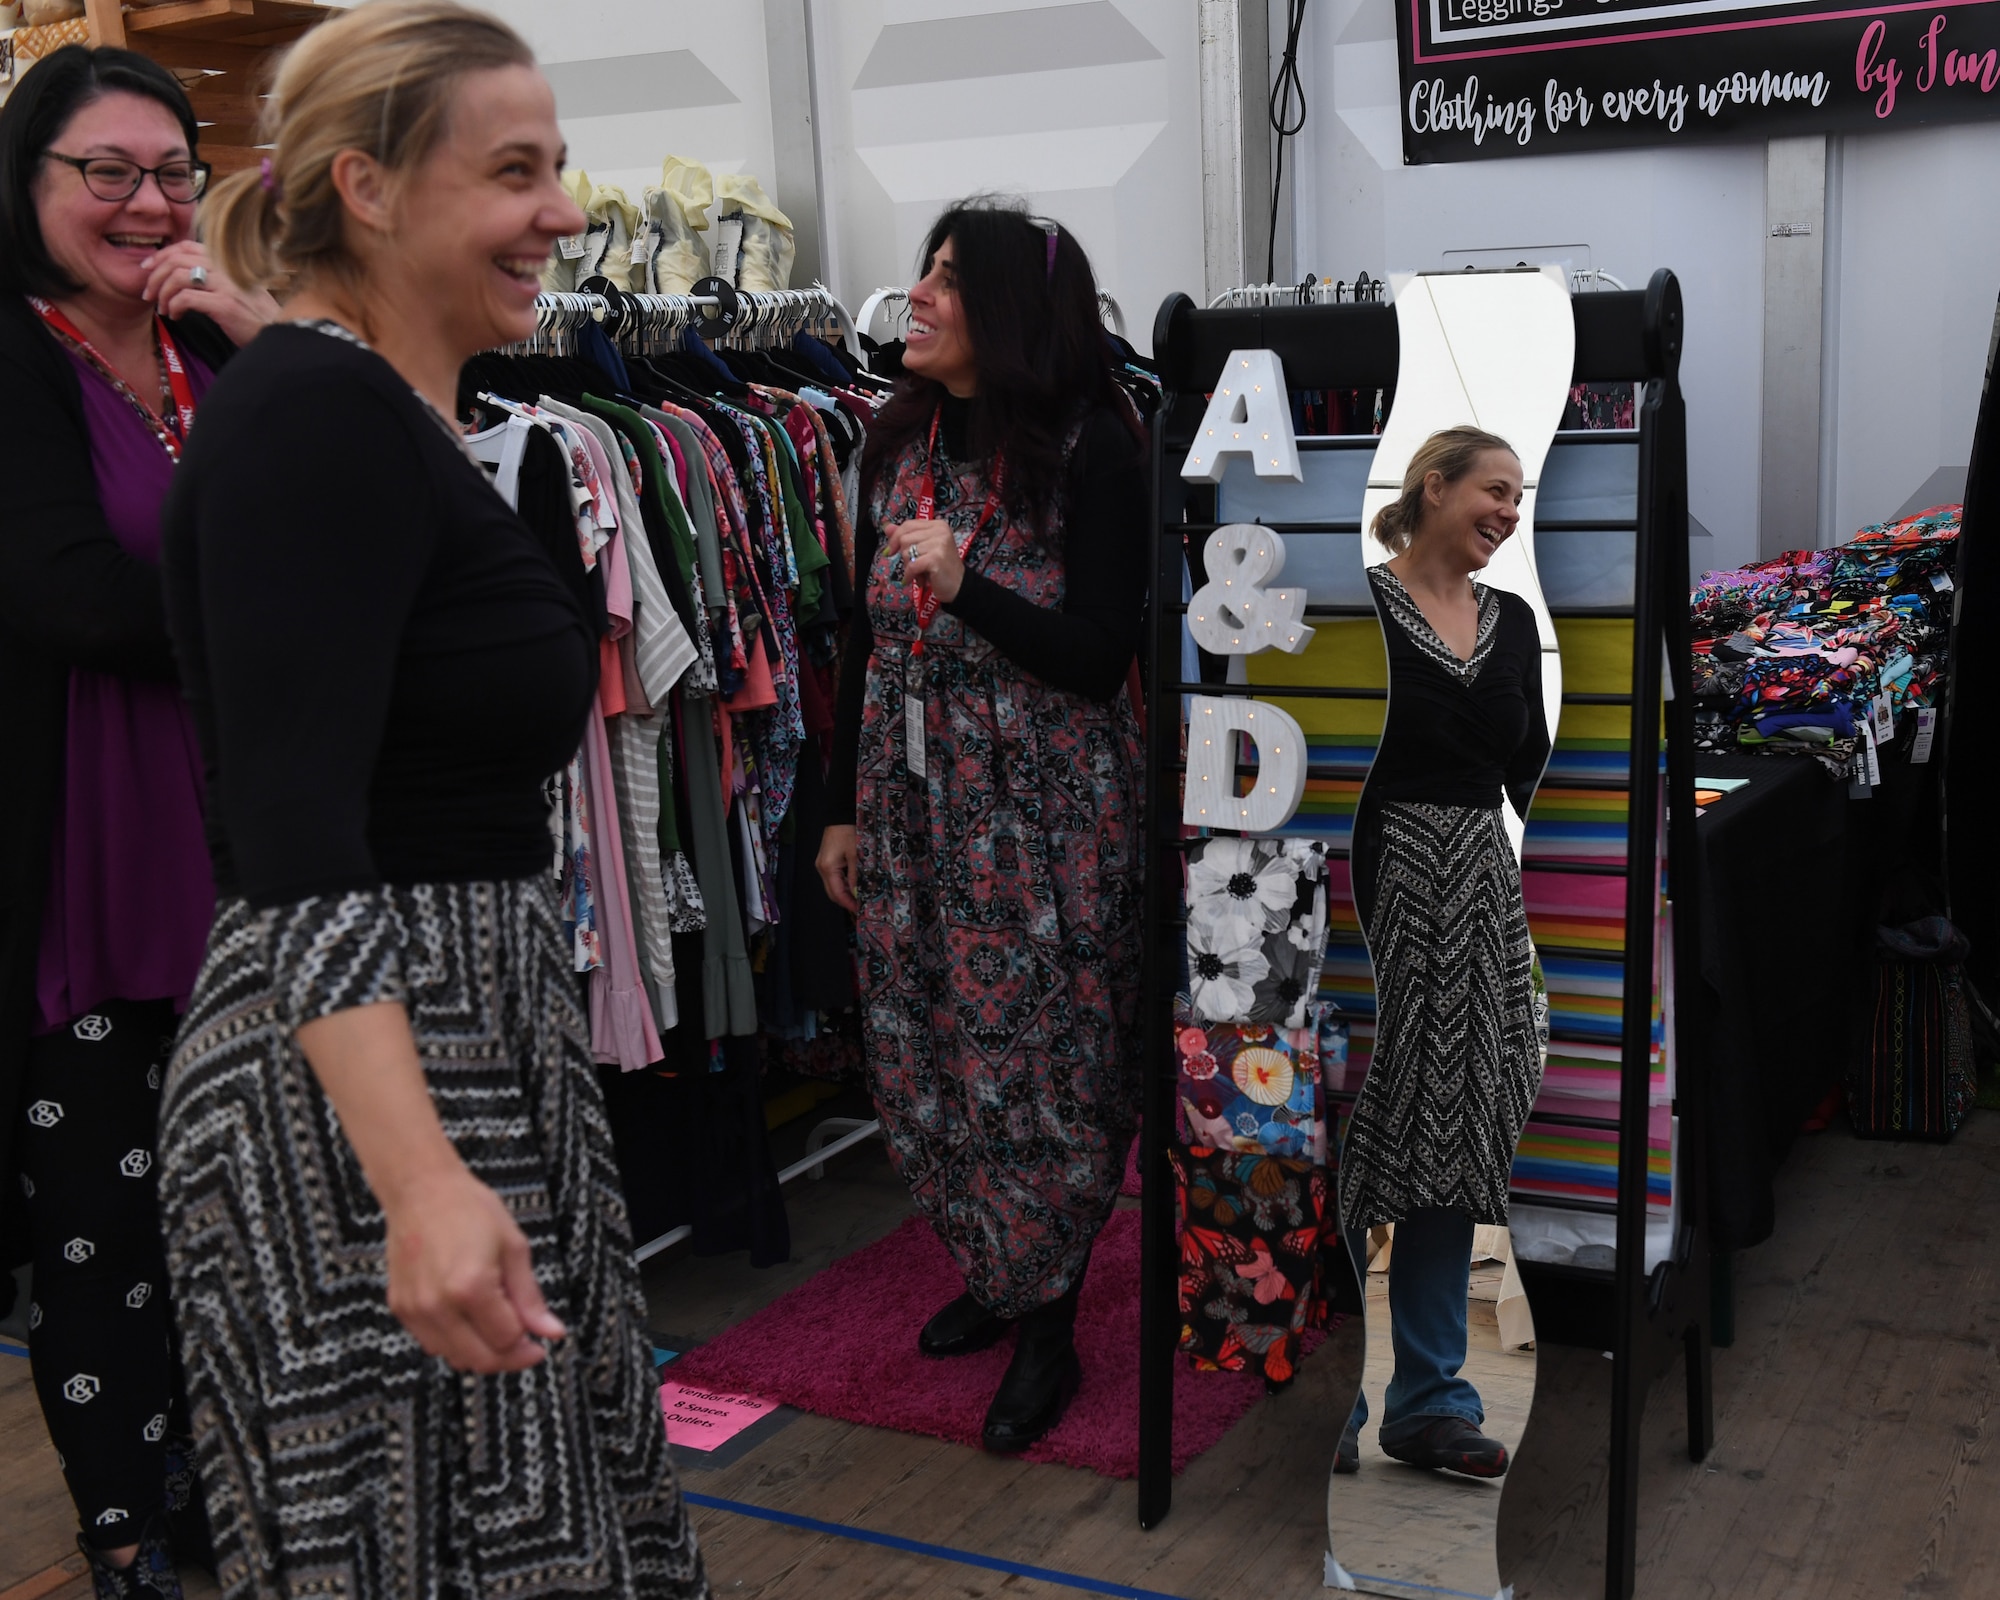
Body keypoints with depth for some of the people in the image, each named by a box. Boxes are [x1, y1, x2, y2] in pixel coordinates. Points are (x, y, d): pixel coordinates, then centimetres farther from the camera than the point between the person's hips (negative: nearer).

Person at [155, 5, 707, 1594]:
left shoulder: (394, 415, 14)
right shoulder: (312, 415, -16)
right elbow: (295, 839, -26)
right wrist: (422, 1181, -35)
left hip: (475, 1037, 9)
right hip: (356, 1079, -9)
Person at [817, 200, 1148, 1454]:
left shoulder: (1092, 451, -11)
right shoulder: (900, 441, 8)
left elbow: (1099, 657, -13)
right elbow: (868, 636, 12)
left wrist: (966, 586, -26)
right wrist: (844, 810, 13)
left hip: (1042, 806, -6)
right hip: (910, 792, 6)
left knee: (1038, 1059, 1)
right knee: (923, 1051, 12)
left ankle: (1049, 1327, 17)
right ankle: (989, 1270, 33)